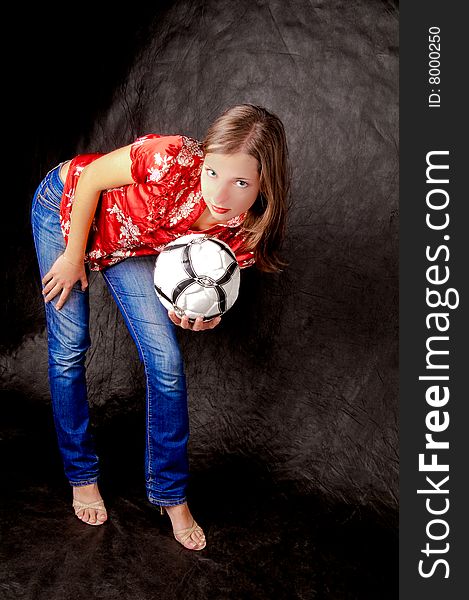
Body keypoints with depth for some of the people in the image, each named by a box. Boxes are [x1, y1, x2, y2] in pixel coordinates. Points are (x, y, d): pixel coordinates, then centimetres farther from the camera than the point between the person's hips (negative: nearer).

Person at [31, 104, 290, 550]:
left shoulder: (242, 235, -27)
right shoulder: (171, 161, -41)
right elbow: (91, 178, -22)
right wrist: (74, 256, -15)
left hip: (128, 248, 3)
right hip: (67, 205, -2)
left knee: (166, 363, -7)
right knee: (69, 350, -3)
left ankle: (171, 495, 12)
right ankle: (82, 478, 20)